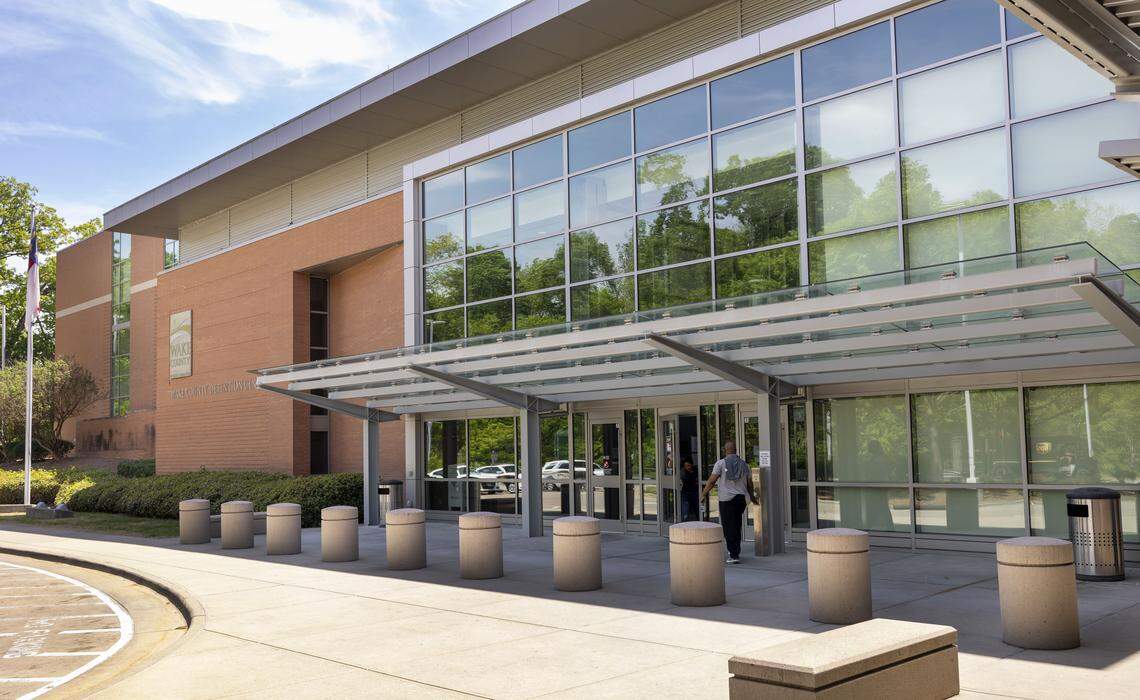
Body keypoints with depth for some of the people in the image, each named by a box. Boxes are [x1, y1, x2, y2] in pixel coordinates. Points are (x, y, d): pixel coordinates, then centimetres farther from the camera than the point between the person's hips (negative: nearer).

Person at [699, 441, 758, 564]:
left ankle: (734, 555, -6)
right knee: (737, 526, 17)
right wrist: (752, 497, 29)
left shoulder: (721, 463, -5)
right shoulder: (744, 464, 8)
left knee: (729, 527, -2)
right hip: (741, 498, 5)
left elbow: (711, 481, -7)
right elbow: (749, 484, 13)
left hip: (727, 499, -5)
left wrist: (703, 494, 4)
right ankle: (735, 551, 27)